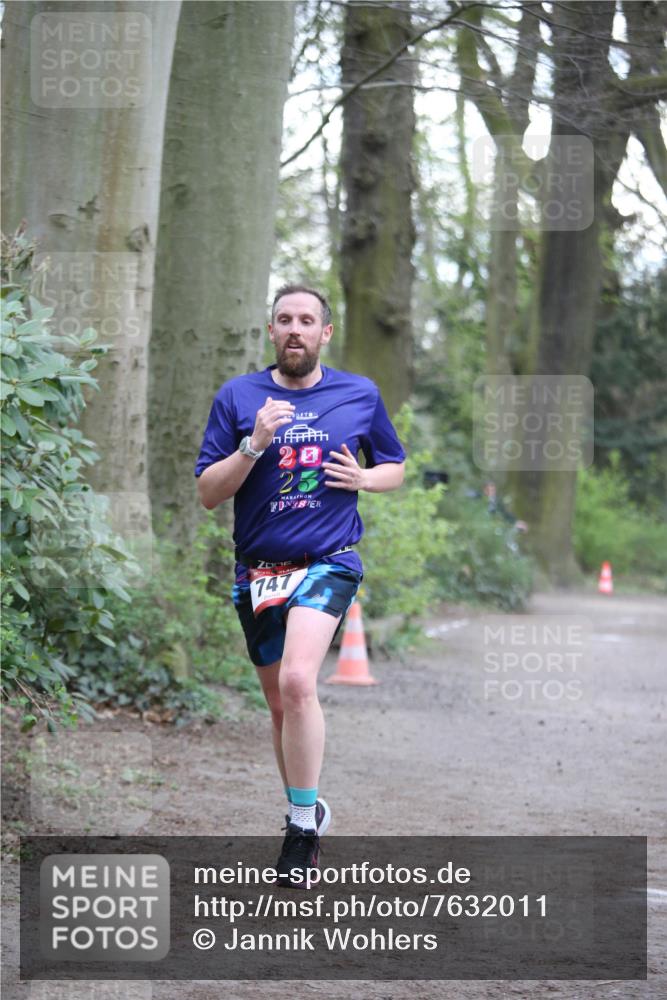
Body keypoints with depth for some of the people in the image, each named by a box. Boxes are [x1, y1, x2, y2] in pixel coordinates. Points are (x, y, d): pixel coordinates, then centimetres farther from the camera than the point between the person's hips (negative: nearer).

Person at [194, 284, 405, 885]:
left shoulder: (362, 395, 5)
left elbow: (395, 468, 18)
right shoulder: (237, 397, 3)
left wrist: (363, 479, -4)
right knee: (280, 705, 13)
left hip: (328, 562, -3)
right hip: (257, 570, 3)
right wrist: (253, 446, -16)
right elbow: (207, 493, 0)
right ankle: (309, 813, 32)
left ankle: (302, 822, -16)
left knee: (297, 683, -25)